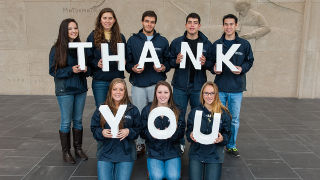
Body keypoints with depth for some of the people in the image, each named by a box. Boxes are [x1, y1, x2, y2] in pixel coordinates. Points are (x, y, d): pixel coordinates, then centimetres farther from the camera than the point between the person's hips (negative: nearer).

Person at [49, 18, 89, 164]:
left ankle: (78, 148, 25)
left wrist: (86, 69, -11)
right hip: (65, 90, -4)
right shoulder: (57, 49, -7)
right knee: (66, 121, 2)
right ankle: (66, 152, 16)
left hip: (81, 88, 4)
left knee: (78, 120, 12)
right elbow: (53, 70, -8)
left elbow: (88, 67, 13)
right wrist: (71, 70, -20)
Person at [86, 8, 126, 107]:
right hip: (99, 81, -2)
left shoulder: (120, 37, 11)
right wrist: (97, 63, -16)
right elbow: (88, 58, 2)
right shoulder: (93, 36, 3)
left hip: (117, 79, 2)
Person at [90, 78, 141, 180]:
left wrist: (129, 132, -14)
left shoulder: (133, 110, 3)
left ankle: (118, 169, 21)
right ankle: (111, 168, 21)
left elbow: (138, 130, 5)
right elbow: (94, 129, 7)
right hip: (105, 152, 1)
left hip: (125, 153, 0)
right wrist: (102, 133, -13)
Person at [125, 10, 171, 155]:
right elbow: (127, 62, 8)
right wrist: (133, 68, -12)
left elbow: (168, 60, 12)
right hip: (138, 84, 0)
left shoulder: (162, 41, 10)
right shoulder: (133, 40, 8)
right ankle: (140, 144, 20)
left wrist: (164, 67, -9)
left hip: (157, 84, 0)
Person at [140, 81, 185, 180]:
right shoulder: (147, 110, 4)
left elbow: (181, 131, 2)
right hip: (154, 151, 0)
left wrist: (172, 133, -19)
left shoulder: (176, 111, 6)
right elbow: (142, 132, 2)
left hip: (172, 150, 1)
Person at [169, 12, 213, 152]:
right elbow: (169, 61, 6)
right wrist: (176, 61, -15)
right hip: (180, 86, 0)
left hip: (198, 86, 0)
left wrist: (205, 63, -15)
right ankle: (179, 143, 23)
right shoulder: (176, 42, 4)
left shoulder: (206, 44, 4)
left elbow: (212, 64, 6)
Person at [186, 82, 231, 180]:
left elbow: (227, 134, 3)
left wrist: (222, 138, -18)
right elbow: (188, 132, 5)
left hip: (215, 154, 0)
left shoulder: (224, 113, 0)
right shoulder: (194, 112, 2)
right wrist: (191, 135, -17)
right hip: (196, 152, 1)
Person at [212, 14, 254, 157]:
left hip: (236, 88, 0)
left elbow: (249, 61, 8)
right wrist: (214, 69, -12)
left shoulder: (244, 44, 2)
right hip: (220, 87, 0)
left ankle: (231, 145, 24)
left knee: (235, 119, 9)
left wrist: (242, 68, -12)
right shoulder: (216, 44, 4)